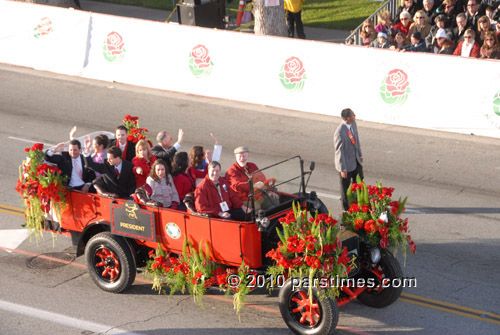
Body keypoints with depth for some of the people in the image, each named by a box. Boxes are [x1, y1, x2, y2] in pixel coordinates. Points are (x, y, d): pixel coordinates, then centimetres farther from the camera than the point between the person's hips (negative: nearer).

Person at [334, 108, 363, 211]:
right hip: (346, 163, -7)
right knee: (345, 186, 12)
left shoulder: (353, 124, -7)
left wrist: (360, 154, 19)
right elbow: (339, 152, -25)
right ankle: (346, 208, 32)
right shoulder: (339, 133, -31)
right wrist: (343, 169, -20)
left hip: (356, 160, 7)